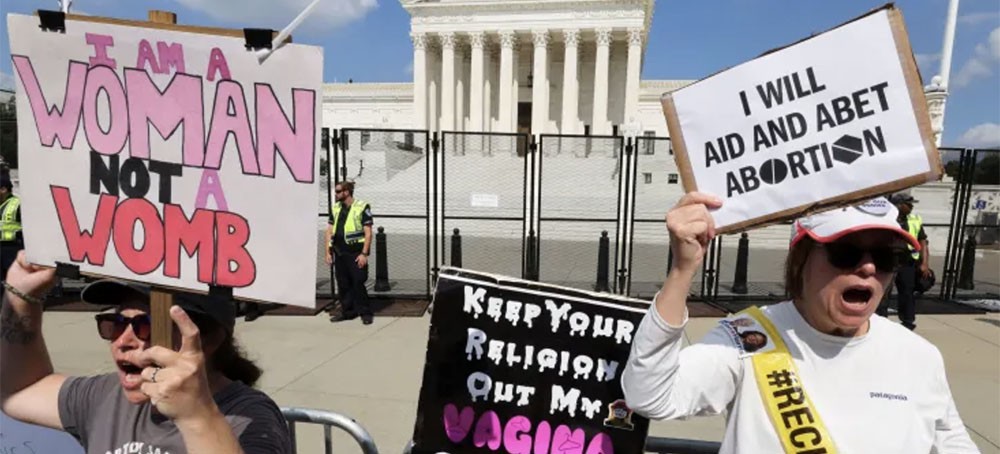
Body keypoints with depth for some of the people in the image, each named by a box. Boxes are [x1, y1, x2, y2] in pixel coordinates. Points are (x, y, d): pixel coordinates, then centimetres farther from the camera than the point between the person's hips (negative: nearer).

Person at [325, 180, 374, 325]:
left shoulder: (362, 207, -6)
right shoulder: (335, 208, 12)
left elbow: (368, 233, -9)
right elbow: (330, 231, 15)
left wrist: (364, 254, -14)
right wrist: (328, 252, 8)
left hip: (356, 253, -6)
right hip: (339, 253, 6)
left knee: (358, 284, -4)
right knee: (343, 284, 11)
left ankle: (365, 313, 9)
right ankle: (347, 311, 23)